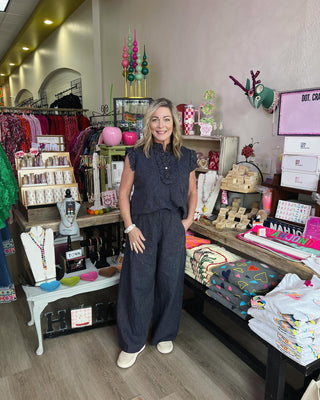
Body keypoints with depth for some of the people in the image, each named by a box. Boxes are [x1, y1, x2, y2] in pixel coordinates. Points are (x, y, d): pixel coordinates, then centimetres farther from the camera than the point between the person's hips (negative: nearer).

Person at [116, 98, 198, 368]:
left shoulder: (186, 157, 3)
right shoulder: (136, 155, -3)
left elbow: (192, 192, 15)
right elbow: (124, 194, 0)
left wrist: (189, 219, 2)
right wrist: (130, 227, -8)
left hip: (174, 227, 2)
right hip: (143, 226, -1)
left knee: (170, 281, 12)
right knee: (138, 282, 5)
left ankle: (165, 334, 37)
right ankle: (133, 342, 27)